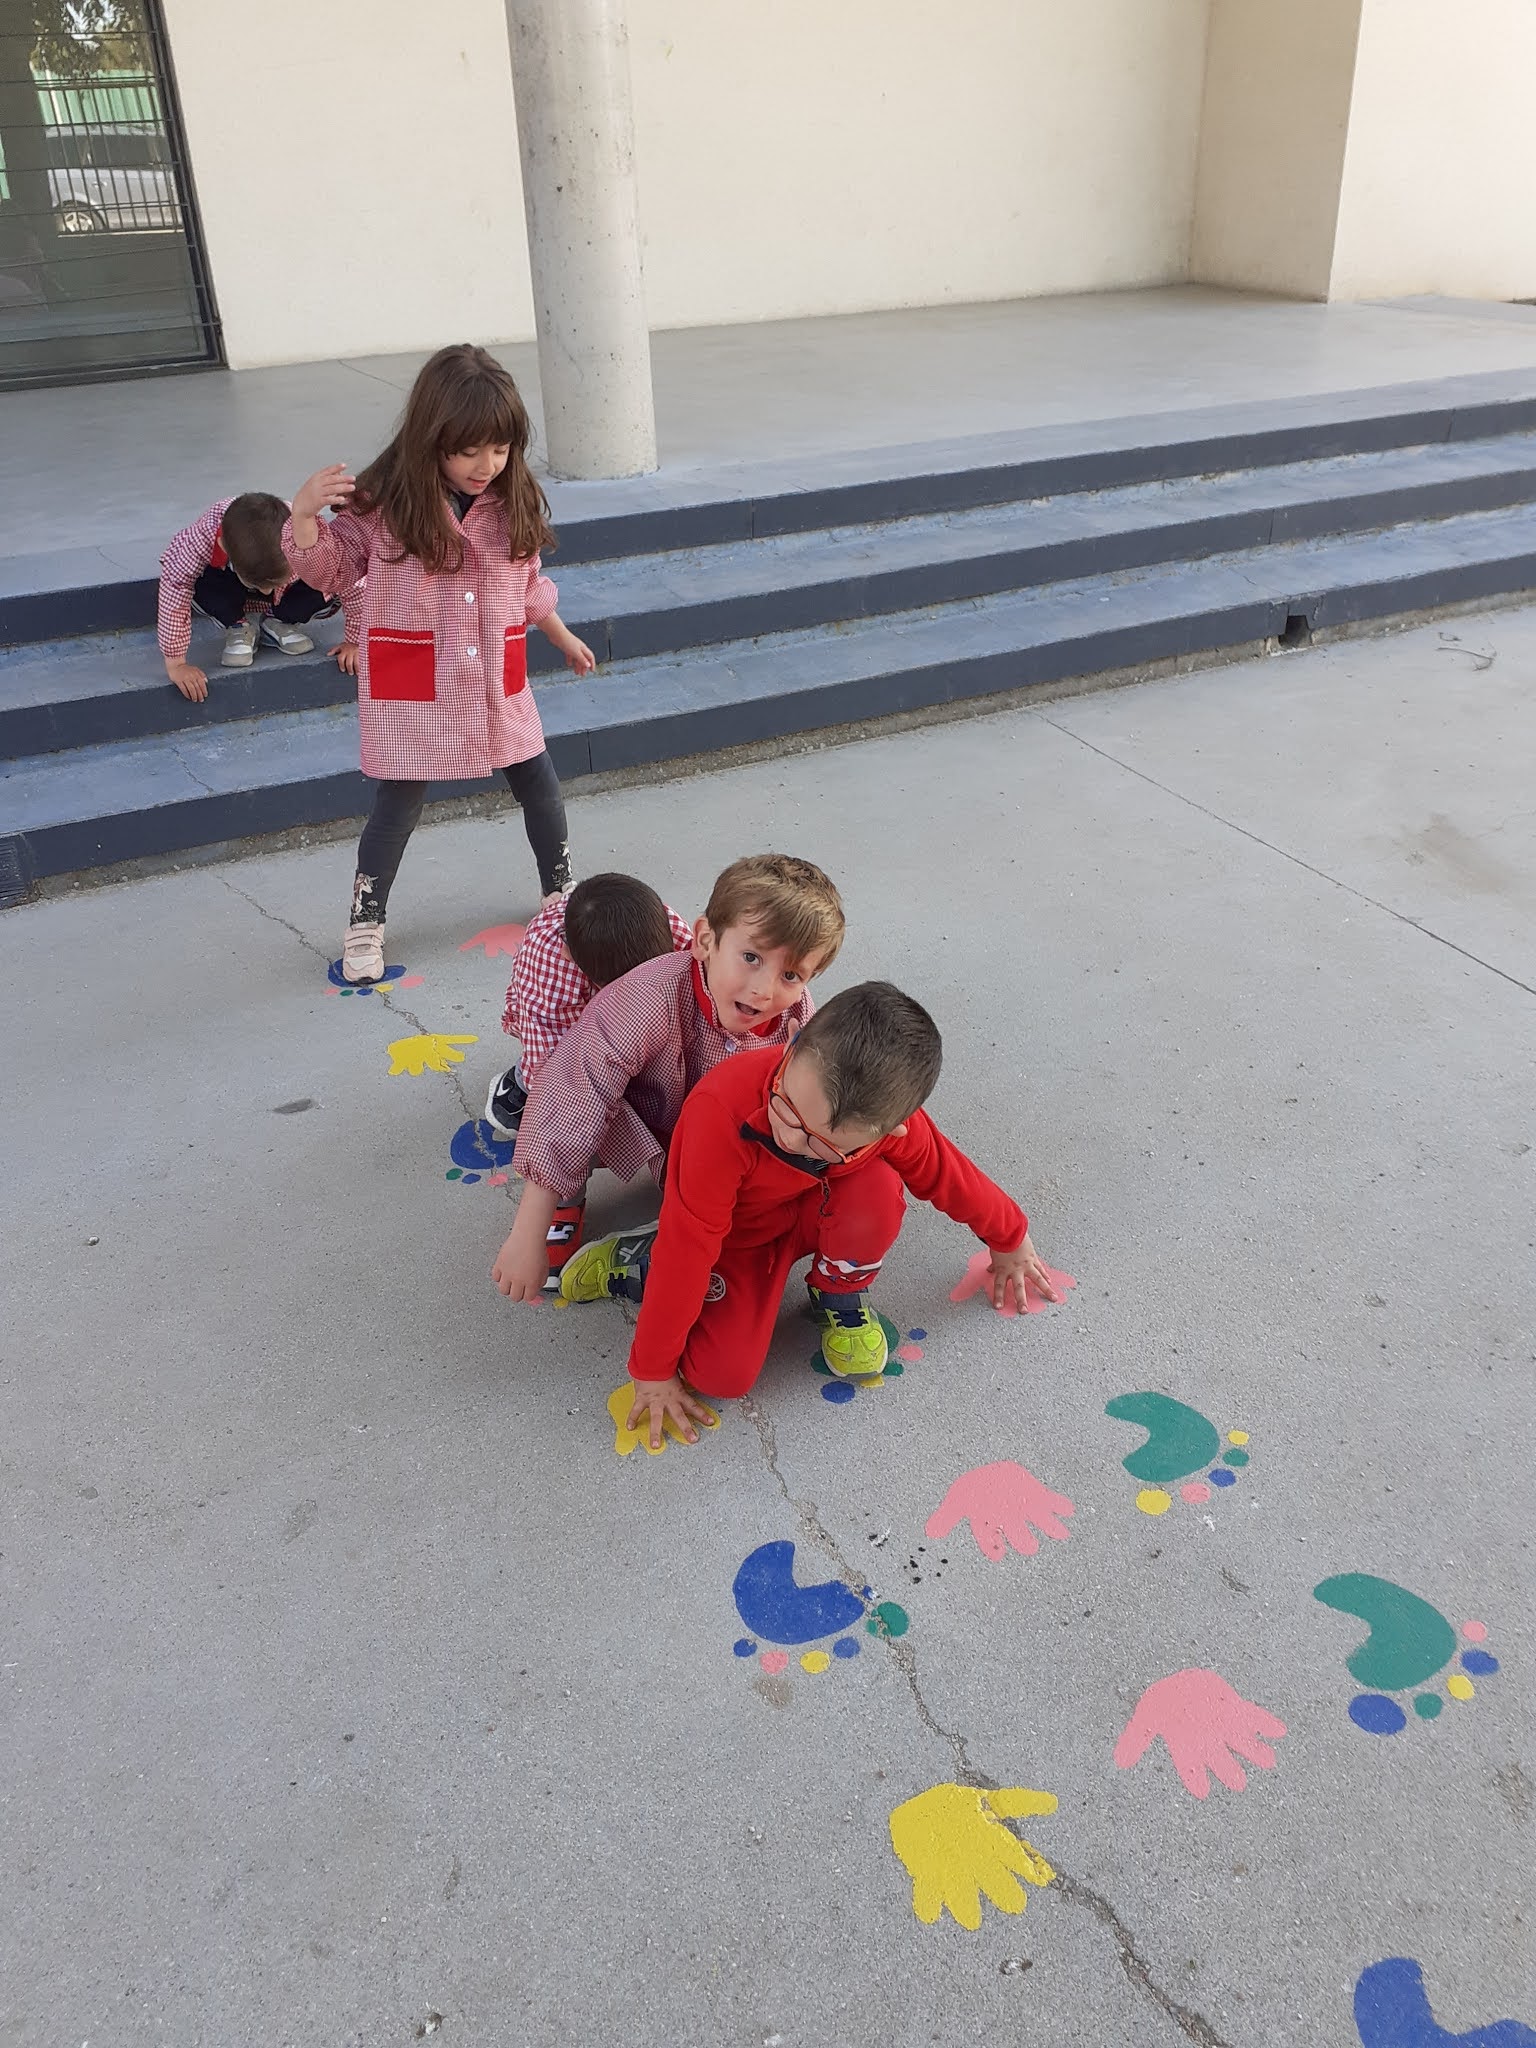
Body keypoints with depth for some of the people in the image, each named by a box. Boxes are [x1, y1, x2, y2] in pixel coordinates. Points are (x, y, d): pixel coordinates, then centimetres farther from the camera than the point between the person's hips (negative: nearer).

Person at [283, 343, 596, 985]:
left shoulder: (513, 505, 1)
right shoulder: (382, 504, -13)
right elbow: (326, 568, -5)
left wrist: (563, 637, 26)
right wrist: (303, 515, -24)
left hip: (496, 686, 4)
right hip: (412, 692, -4)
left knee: (541, 788, 12)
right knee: (399, 805, 2)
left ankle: (560, 889, 36)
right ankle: (365, 921, 21)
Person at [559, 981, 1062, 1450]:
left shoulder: (888, 1116, -30)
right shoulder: (723, 1111, -42)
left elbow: (949, 1174, -7)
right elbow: (686, 1250, -34)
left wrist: (1010, 1241, 12)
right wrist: (653, 1370, -23)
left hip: (817, 1214, 3)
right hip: (737, 1233, -2)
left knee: (877, 1188, -31)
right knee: (723, 1373, -22)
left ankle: (840, 1298, -1)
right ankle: (637, 1260, 4)